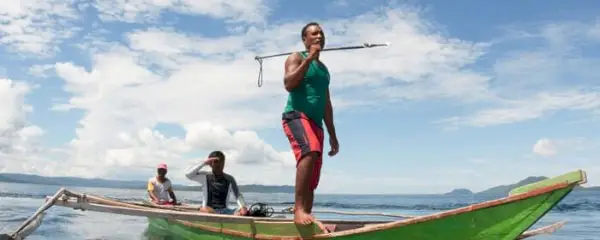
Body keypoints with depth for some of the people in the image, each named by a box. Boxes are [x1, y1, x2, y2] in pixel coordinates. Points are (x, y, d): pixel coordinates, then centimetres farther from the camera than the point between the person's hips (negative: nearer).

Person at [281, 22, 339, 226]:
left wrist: (332, 135, 23)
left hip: (316, 123, 8)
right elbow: (289, 85, -14)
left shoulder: (324, 68, 26)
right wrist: (309, 59, -15)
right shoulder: (296, 58, 6)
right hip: (296, 116, -8)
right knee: (310, 151, -36)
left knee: (312, 181, 3)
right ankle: (299, 210, -39)